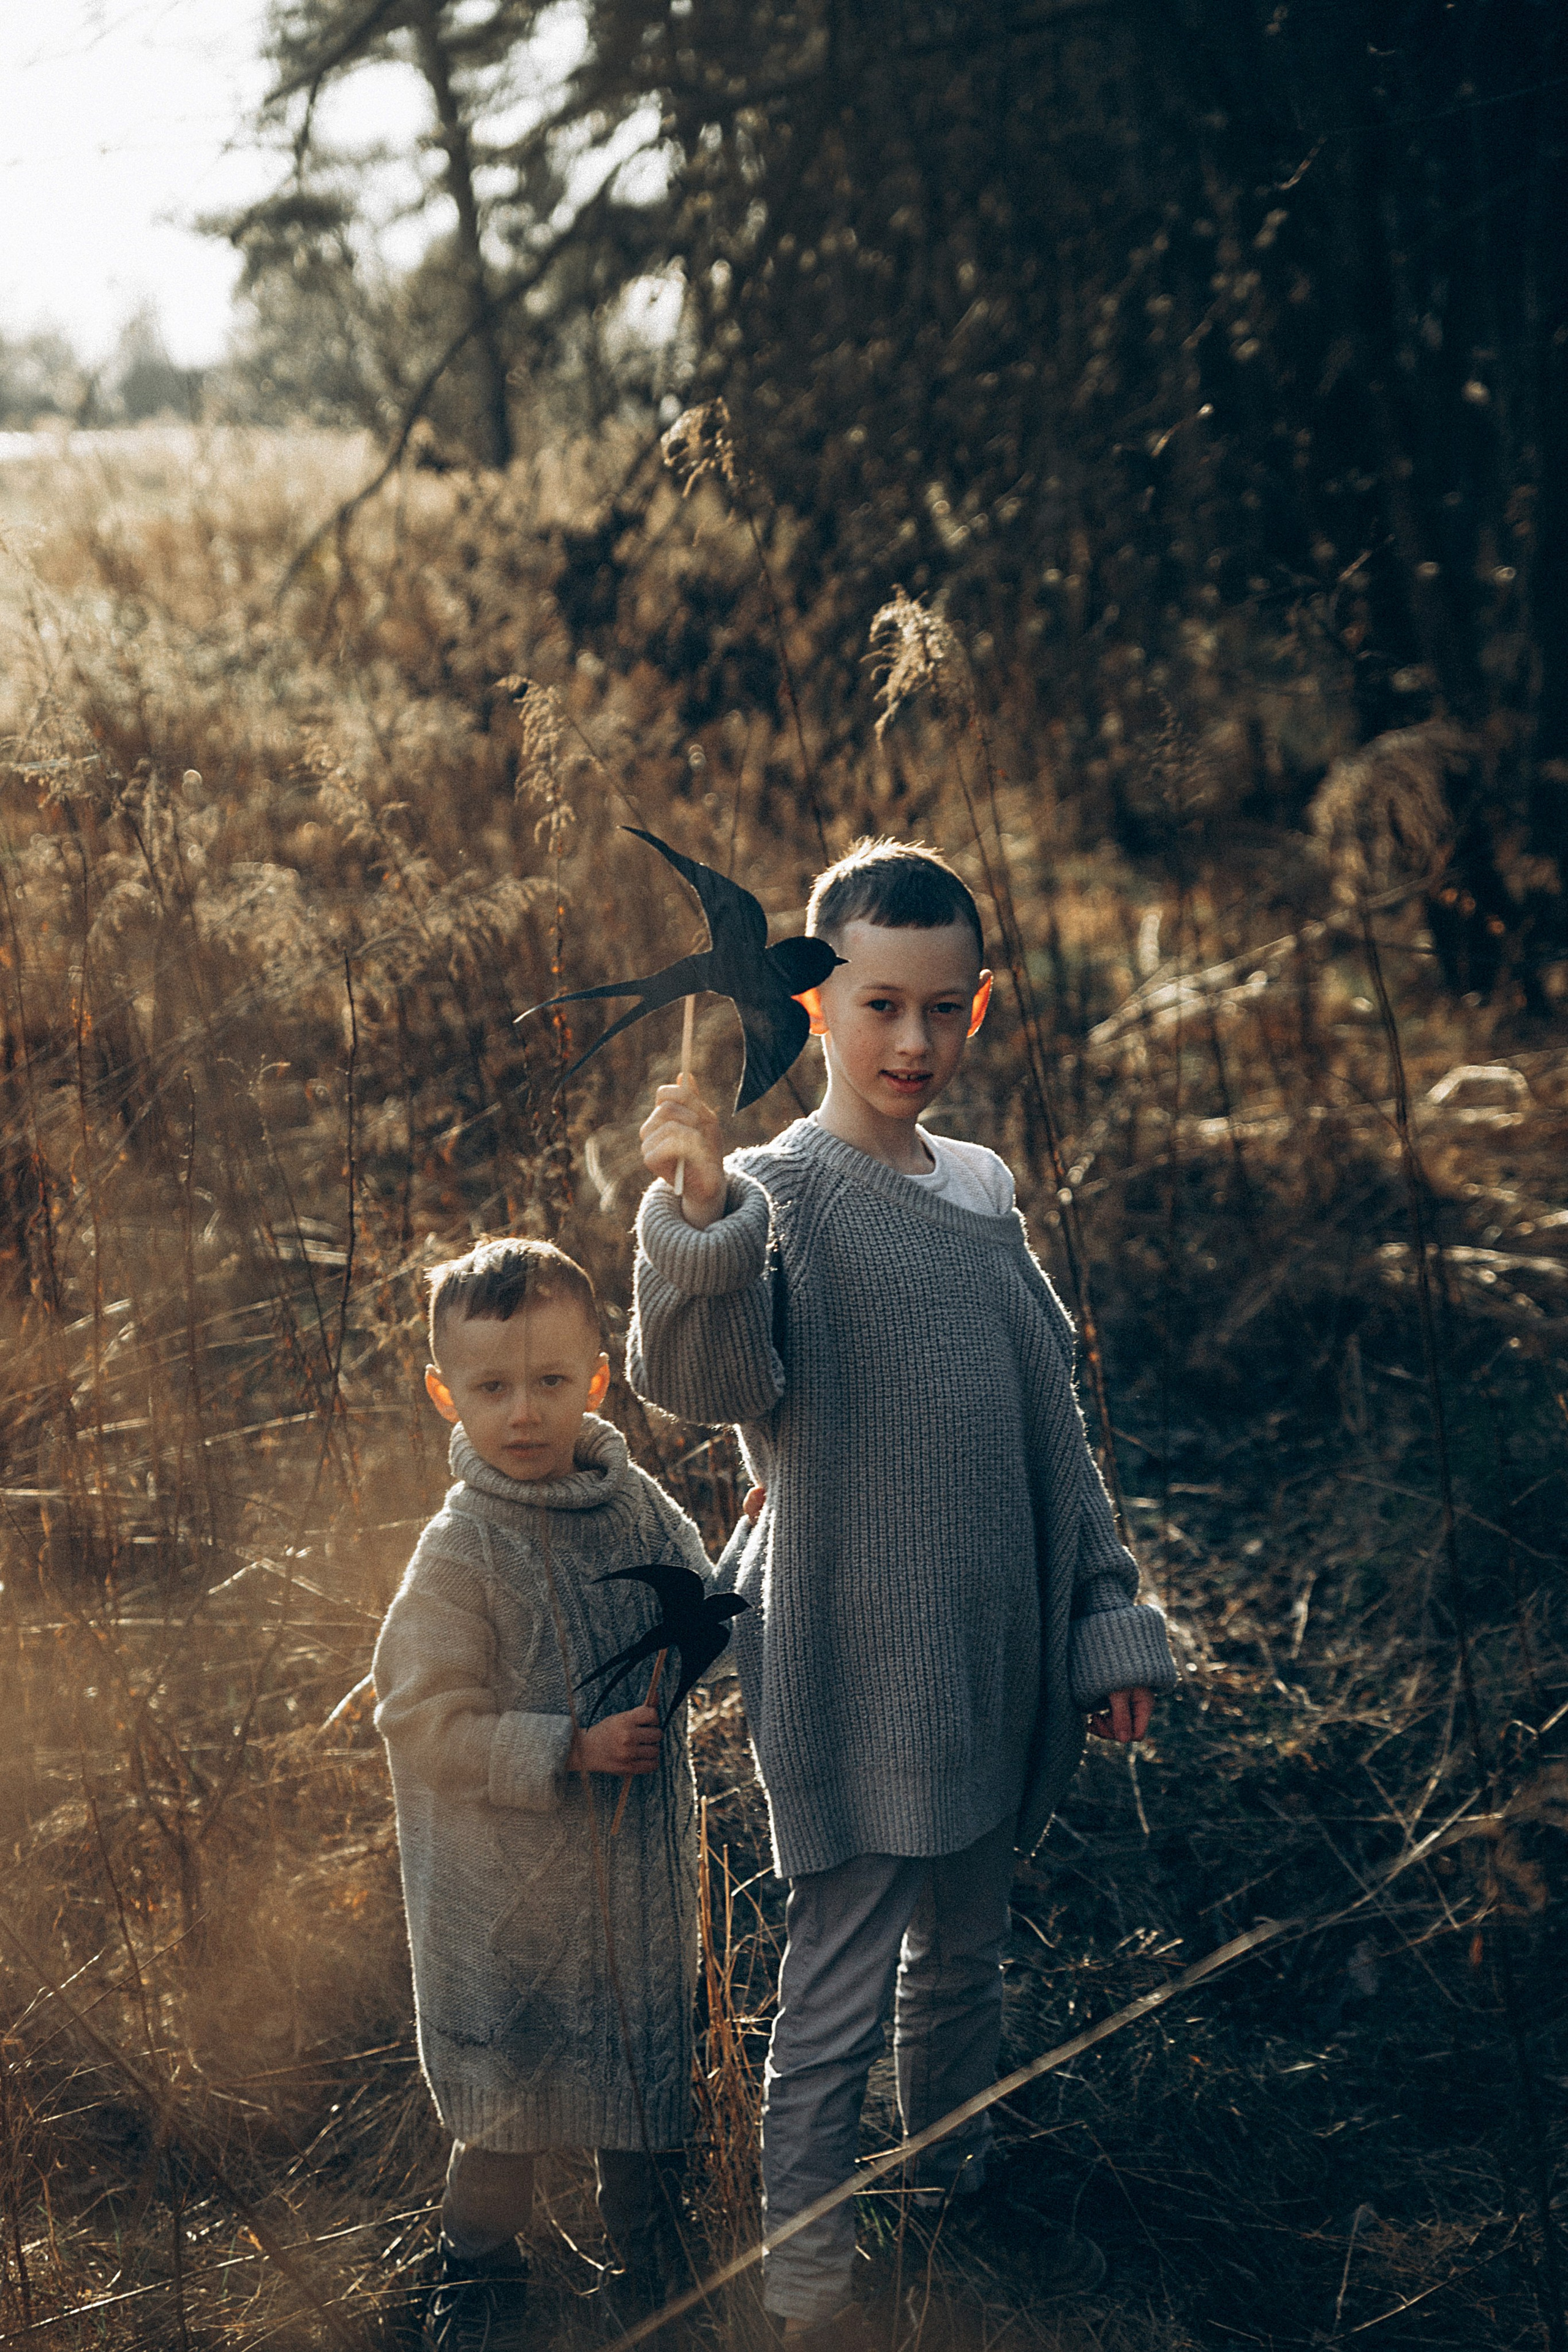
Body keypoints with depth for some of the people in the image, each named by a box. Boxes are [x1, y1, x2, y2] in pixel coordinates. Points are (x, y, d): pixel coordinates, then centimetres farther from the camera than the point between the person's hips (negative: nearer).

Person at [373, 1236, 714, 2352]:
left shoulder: (643, 1507, -1)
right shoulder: (462, 1552, -18)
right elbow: (425, 1724, -17)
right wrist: (568, 1751, -23)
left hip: (641, 1870, 5)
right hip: (515, 1888, -5)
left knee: (651, 2063, 18)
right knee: (510, 2096, 6)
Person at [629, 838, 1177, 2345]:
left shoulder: (982, 1189, 9)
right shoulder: (776, 1194, -13)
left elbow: (1051, 1429, 16)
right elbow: (711, 1384, -32)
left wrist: (1108, 1616, 16)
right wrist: (695, 1220, -49)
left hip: (993, 1657, 7)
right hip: (853, 1675, -7)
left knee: (965, 1953, 21)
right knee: (838, 1982, 0)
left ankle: (956, 2192, 40)